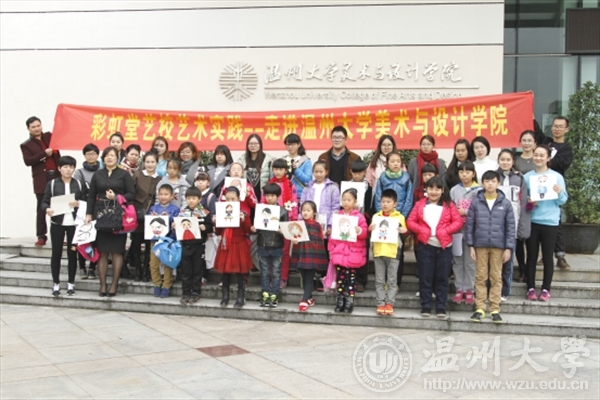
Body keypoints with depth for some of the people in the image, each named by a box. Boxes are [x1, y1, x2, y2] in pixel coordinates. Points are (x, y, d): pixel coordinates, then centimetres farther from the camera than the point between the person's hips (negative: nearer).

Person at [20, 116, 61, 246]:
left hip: (57, 175, 2)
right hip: (41, 179, -2)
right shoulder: (26, 145, 6)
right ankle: (41, 236, 4)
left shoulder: (50, 136, 16)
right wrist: (44, 154, -13)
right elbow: (28, 161, -7)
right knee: (42, 208, -1)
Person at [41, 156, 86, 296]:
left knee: (72, 253, 5)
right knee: (56, 253, 4)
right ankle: (56, 283, 13)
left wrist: (78, 204, -15)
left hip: (74, 223, 1)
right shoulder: (52, 184, 3)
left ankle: (71, 283, 15)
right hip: (57, 223, -1)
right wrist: (47, 209, -20)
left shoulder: (79, 184, 7)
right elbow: (44, 201, 1)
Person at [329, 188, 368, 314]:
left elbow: (364, 232, -3)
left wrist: (359, 231, -25)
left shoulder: (359, 216, -2)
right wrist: (331, 249, 10)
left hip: (353, 253, -3)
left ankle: (350, 300, 7)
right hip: (338, 251, 4)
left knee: (351, 275, 1)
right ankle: (340, 300, 13)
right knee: (340, 275, 6)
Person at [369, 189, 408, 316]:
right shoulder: (376, 216, 12)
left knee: (392, 280, 3)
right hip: (378, 251, 2)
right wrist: (371, 229, -8)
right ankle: (381, 304, 9)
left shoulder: (399, 217, 5)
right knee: (379, 281, 5)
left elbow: (404, 230, 6)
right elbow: (371, 231, 13)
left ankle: (389, 303, 8)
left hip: (393, 252, -2)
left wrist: (402, 230, -16)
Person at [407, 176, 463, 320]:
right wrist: (422, 230, -15)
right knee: (425, 278, 5)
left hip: (444, 246, 0)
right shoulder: (420, 204, 6)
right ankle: (425, 307, 12)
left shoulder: (449, 205, 5)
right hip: (424, 245, 0)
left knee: (442, 278, 5)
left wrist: (444, 231, -15)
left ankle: (441, 308, 12)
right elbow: (410, 221, 1)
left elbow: (458, 222, -1)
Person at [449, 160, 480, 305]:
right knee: (458, 261, 7)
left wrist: (466, 212, -11)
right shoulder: (454, 190, 8)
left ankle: (469, 290, 11)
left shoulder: (479, 190, -2)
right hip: (457, 229, 3)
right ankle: (459, 289, 14)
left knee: (470, 261, 3)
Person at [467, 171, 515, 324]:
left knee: (496, 278, 6)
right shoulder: (476, 202, 0)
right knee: (480, 277, 5)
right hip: (480, 245, 0)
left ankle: (495, 309, 11)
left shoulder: (505, 203, 0)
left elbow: (510, 227, 1)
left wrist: (509, 248, -3)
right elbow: (470, 225, 2)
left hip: (498, 246, 0)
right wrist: (471, 246, -2)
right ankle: (480, 308, 11)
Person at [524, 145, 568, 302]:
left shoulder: (557, 176, 3)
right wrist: (527, 202, -13)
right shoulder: (527, 176, 5)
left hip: (550, 222, -1)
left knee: (547, 257, 2)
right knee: (532, 256, 5)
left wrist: (560, 192, -18)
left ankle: (546, 289, 10)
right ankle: (531, 288, 12)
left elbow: (563, 201, 2)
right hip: (531, 221, 1)